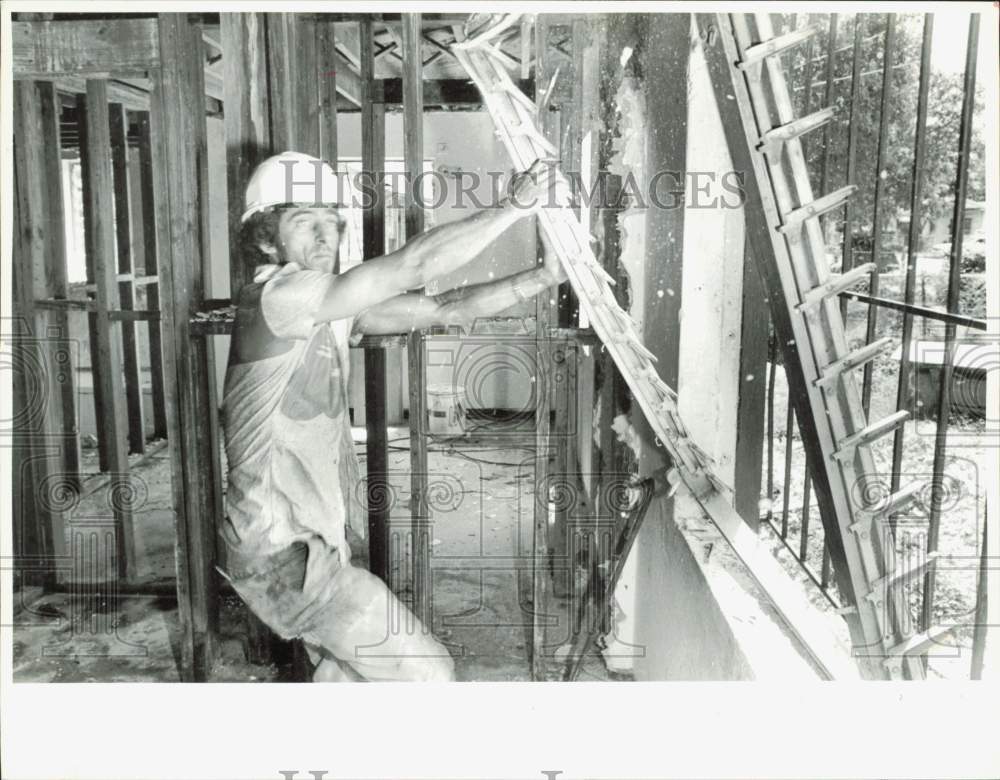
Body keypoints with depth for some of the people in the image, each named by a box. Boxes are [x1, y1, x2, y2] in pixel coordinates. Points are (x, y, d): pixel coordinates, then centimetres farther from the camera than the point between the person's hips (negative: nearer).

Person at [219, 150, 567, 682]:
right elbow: (414, 266, -23)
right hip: (284, 552, -9)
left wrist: (542, 277, -6)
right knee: (427, 674, -5)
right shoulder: (277, 296, -18)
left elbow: (443, 310, 3)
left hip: (312, 542, 9)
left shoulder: (332, 309, 9)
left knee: (346, 673, 25)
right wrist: (518, 205, -18)